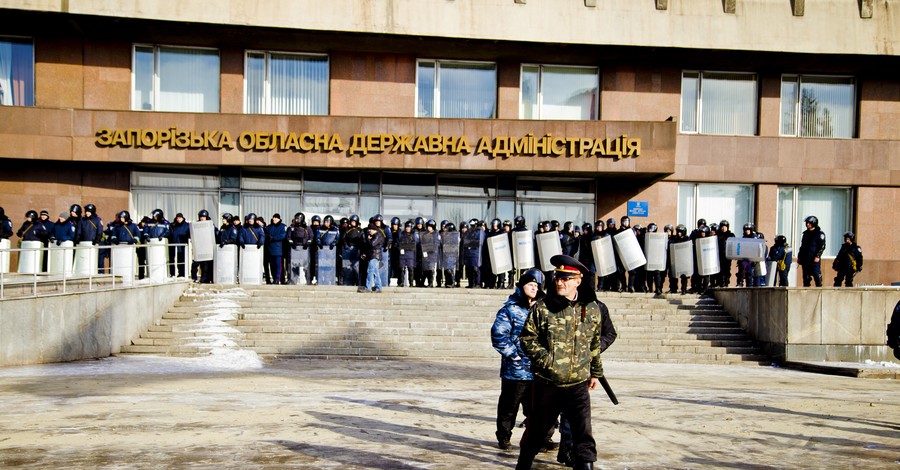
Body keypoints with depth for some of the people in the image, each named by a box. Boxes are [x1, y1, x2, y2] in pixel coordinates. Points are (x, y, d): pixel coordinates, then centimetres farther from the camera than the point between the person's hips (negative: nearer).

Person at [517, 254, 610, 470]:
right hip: (546, 383, 0)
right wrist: (544, 357, -15)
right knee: (537, 430, 16)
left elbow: (595, 344, 14)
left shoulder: (592, 309, 2)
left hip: (578, 384, 1)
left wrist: (596, 372, 19)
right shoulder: (542, 307, -6)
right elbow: (527, 338, -1)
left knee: (584, 435, -7)